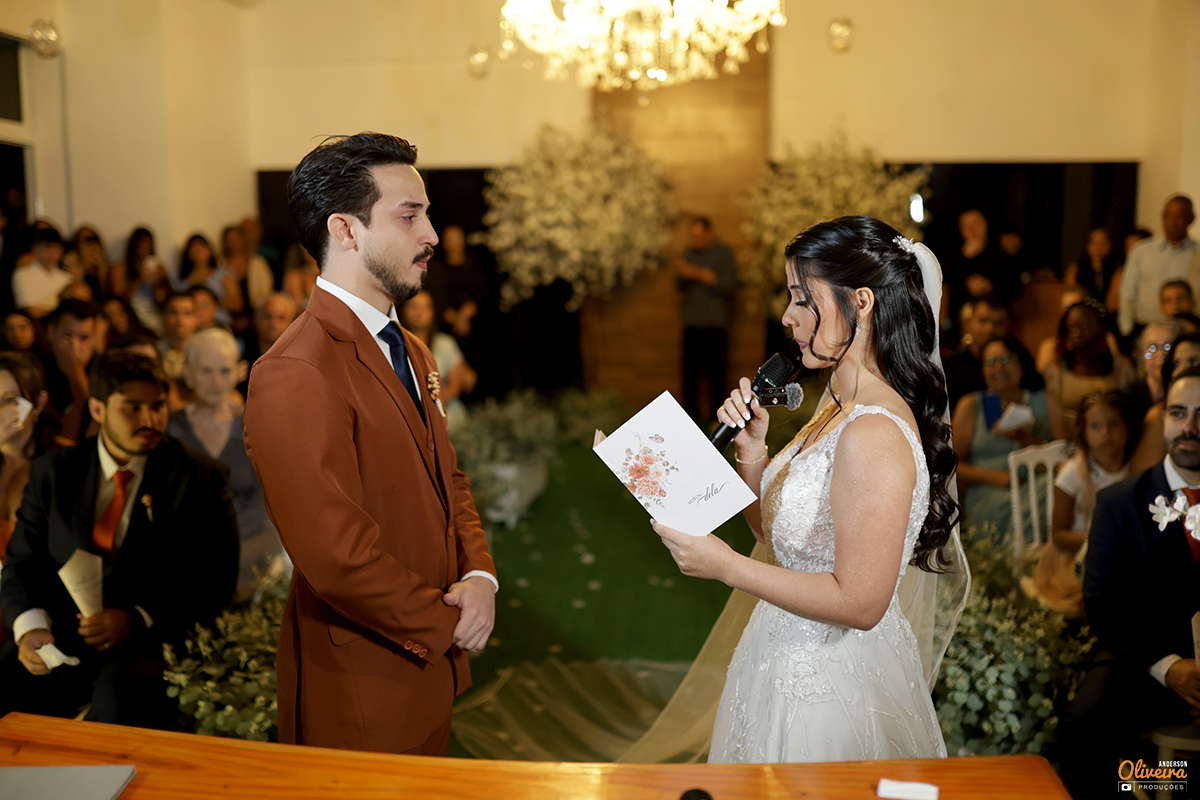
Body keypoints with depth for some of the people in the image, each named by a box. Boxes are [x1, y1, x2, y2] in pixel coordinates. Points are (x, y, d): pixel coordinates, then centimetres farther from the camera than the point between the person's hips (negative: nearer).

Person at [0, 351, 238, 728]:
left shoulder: (199, 477, 2)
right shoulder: (53, 472, 12)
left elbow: (216, 580, -2)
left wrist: (136, 620, -15)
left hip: (154, 639, -3)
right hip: (63, 634, 3)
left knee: (119, 693, -35)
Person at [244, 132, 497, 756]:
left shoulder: (410, 351, 8)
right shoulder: (293, 376, -24)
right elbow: (339, 557, -27)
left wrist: (479, 575, -5)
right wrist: (446, 624, -14)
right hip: (365, 693, -8)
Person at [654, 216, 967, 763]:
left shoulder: (875, 435, -27)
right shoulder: (840, 408, 4)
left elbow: (859, 603, -27)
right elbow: (776, 530, 8)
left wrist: (725, 565, -23)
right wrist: (752, 451, -7)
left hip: (828, 691, -9)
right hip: (793, 657, 9)